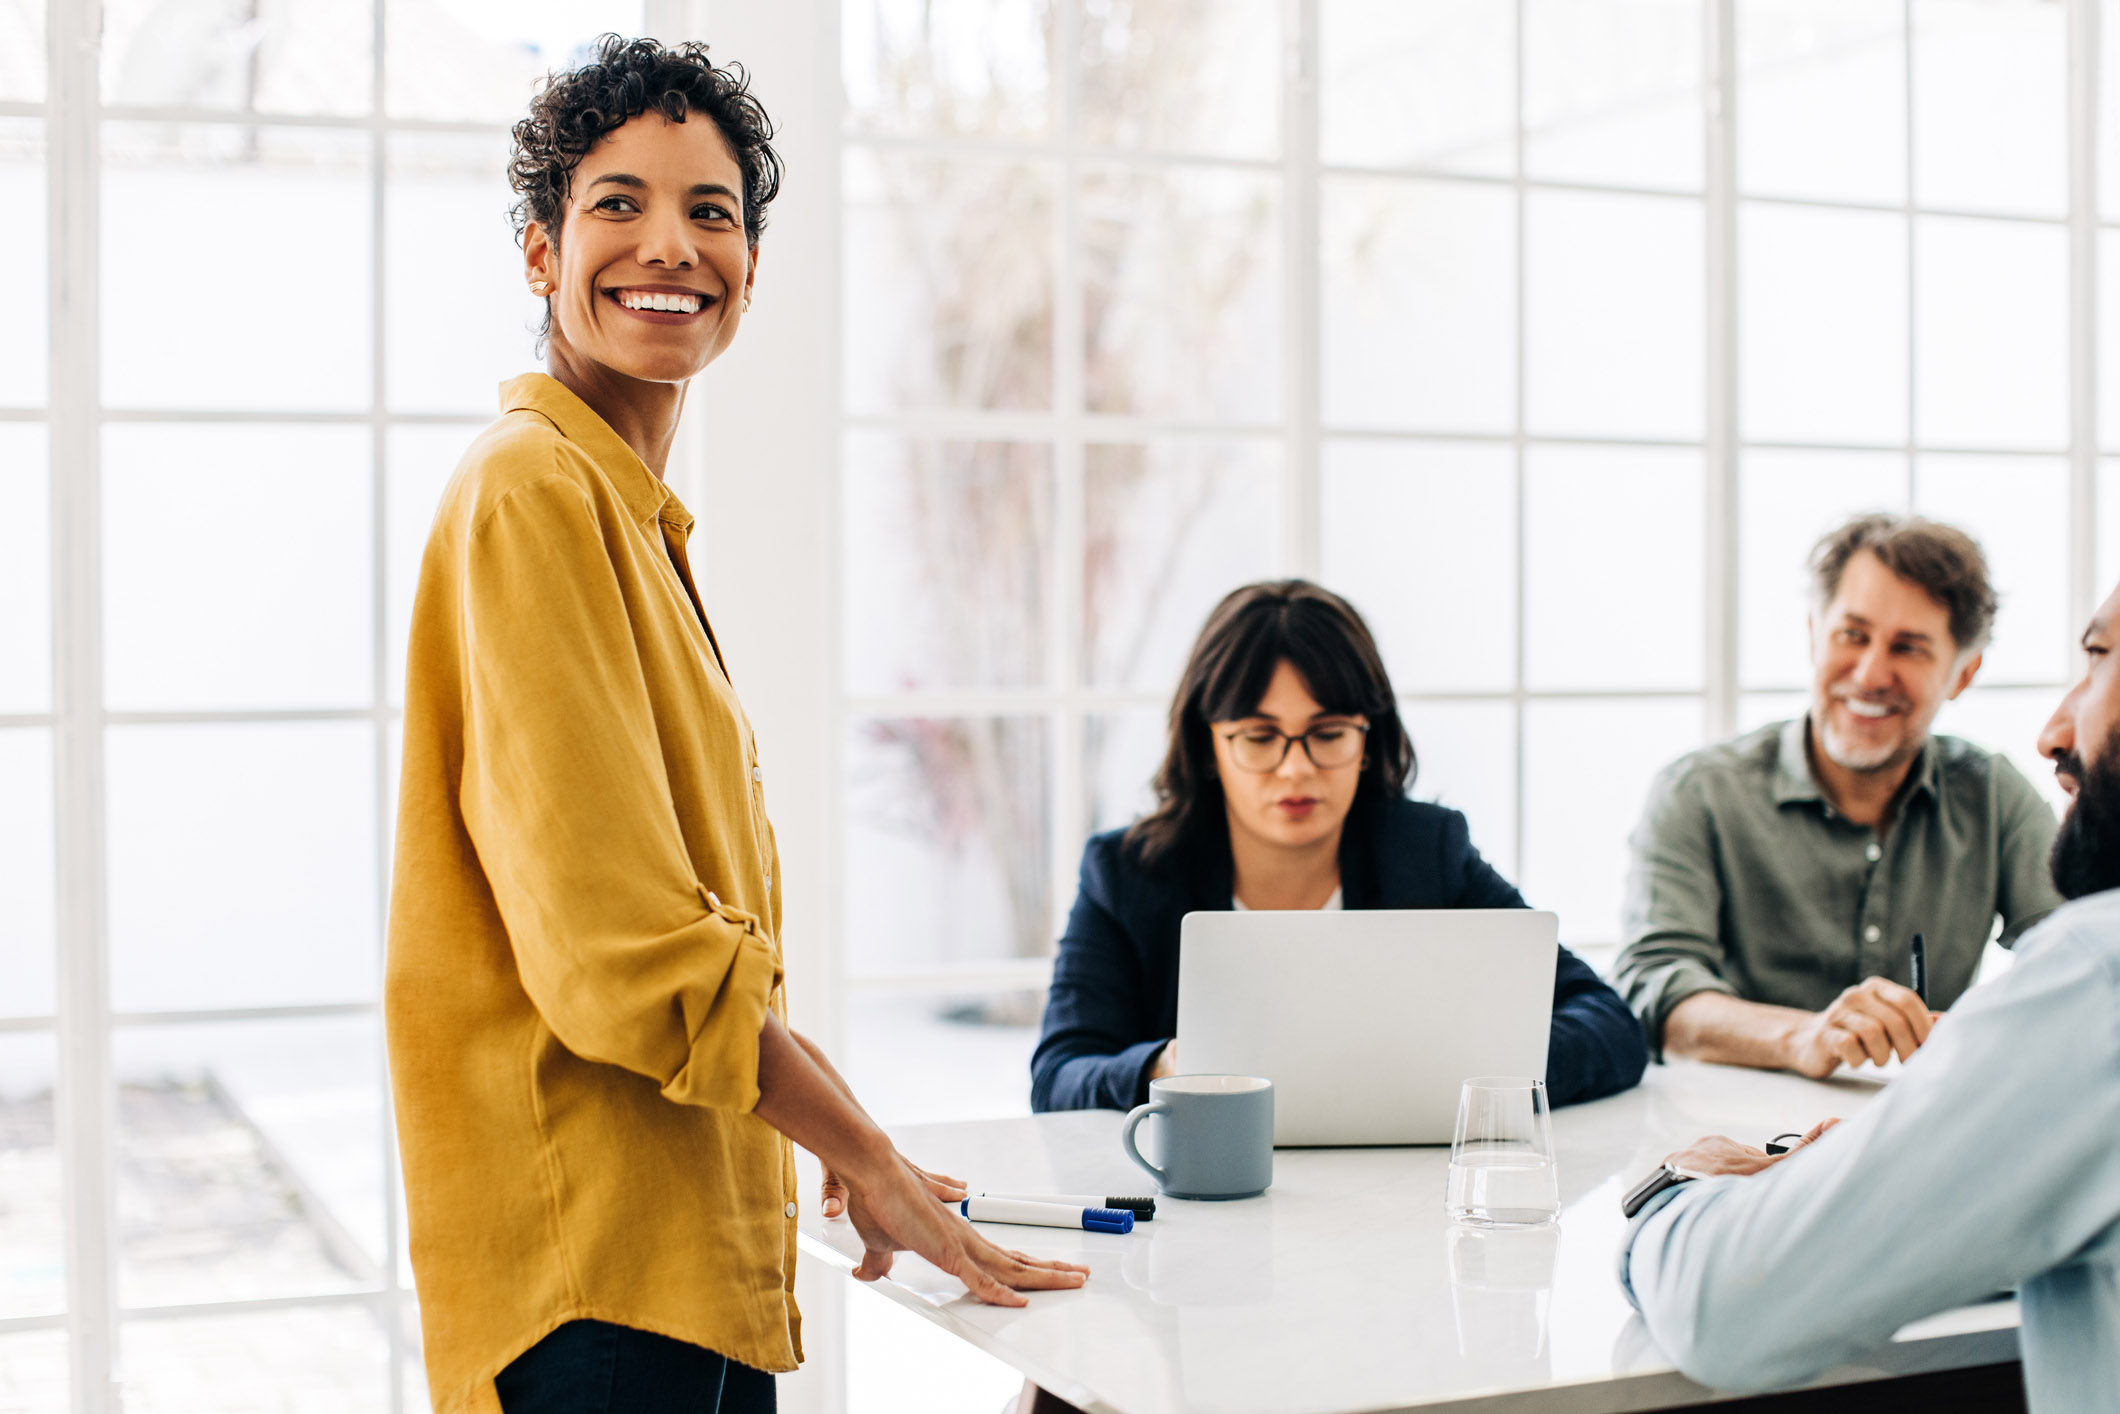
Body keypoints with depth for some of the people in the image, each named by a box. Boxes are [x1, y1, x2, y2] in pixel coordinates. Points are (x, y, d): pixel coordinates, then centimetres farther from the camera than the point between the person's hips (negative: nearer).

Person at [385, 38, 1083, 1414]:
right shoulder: (533, 495, -13)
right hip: (593, 1268, -9)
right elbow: (623, 944, -19)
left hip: (694, 1247, 9)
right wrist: (870, 1159, -11)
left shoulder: (636, 519, 17)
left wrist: (831, 1134, 15)